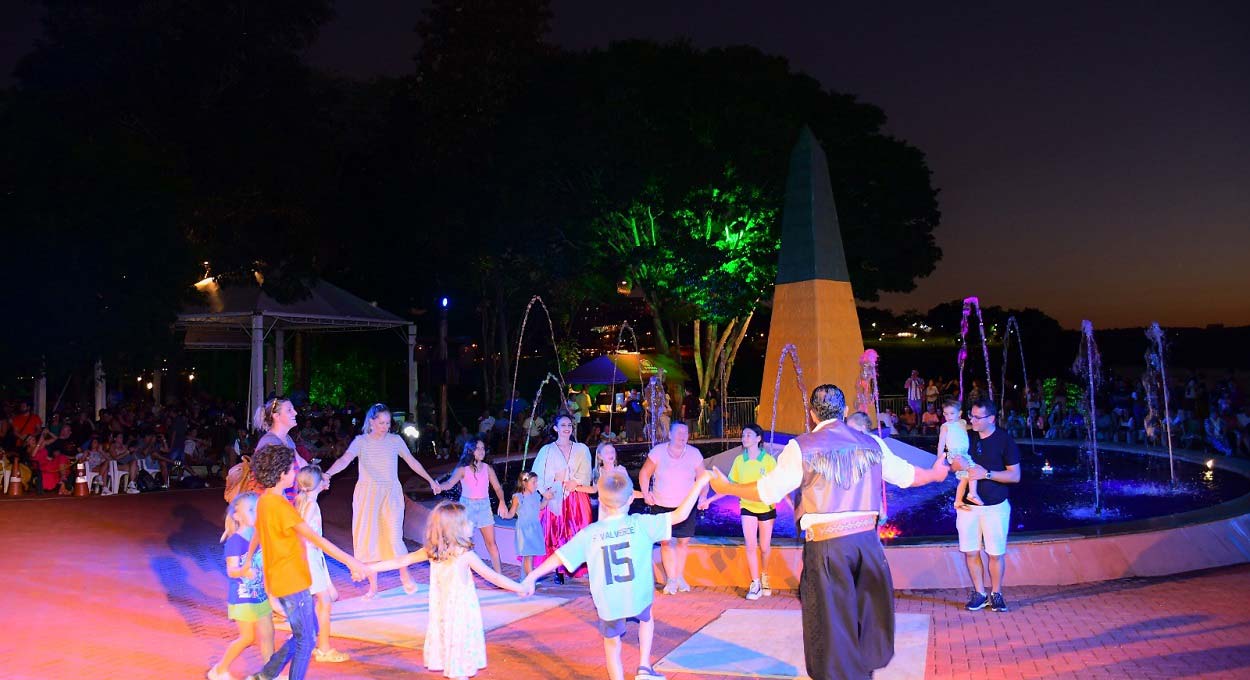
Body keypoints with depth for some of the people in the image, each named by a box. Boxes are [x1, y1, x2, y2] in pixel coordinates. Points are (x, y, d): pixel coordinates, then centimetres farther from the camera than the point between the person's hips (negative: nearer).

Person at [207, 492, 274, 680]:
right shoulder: (235, 541, -18)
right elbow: (231, 571, -26)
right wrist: (243, 571, -44)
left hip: (261, 596, 6)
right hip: (242, 598, -6)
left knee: (267, 634, 7)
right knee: (248, 637, 3)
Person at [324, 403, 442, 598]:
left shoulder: (395, 440, 2)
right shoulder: (361, 441, -3)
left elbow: (412, 461, 12)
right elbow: (344, 460, -19)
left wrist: (431, 480, 16)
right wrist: (328, 474, -38)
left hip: (391, 494, 0)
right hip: (367, 494, 0)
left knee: (394, 537, -8)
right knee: (368, 537, 2)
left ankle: (404, 574, 18)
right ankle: (373, 585, 15)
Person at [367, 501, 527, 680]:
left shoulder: (430, 552, -1)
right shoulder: (466, 555, -16)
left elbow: (401, 561, 6)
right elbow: (493, 577, -12)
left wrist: (368, 568, 16)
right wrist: (521, 588, -5)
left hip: (440, 610, 6)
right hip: (461, 612, -5)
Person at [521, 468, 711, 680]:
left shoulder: (589, 534, -7)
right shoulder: (641, 524, -9)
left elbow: (559, 557, -2)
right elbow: (679, 515, -10)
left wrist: (532, 576, 9)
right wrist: (699, 483, -4)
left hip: (608, 604, 0)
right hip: (639, 598, 1)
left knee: (612, 644, 21)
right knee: (646, 618, 33)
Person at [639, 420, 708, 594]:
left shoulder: (694, 453, -7)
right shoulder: (658, 451, -10)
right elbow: (644, 473, 0)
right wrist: (646, 493, -11)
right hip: (661, 506, -1)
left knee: (683, 541, 8)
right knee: (666, 542, 1)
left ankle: (679, 577, 24)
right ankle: (671, 579, 11)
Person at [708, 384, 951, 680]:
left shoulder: (802, 447, -5)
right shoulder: (873, 444, 6)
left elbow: (767, 491, -4)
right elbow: (907, 475, 18)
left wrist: (726, 488, 10)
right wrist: (936, 473, 40)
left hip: (826, 545, -4)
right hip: (867, 539, 4)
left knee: (831, 622, 8)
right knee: (870, 613, 21)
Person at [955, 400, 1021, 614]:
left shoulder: (1005, 440, -6)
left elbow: (1015, 476, -9)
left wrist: (987, 473, -19)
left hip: (995, 506, -3)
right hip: (968, 505, 3)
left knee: (996, 554, 4)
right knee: (970, 552, 5)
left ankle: (996, 594, 20)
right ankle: (979, 593, 18)